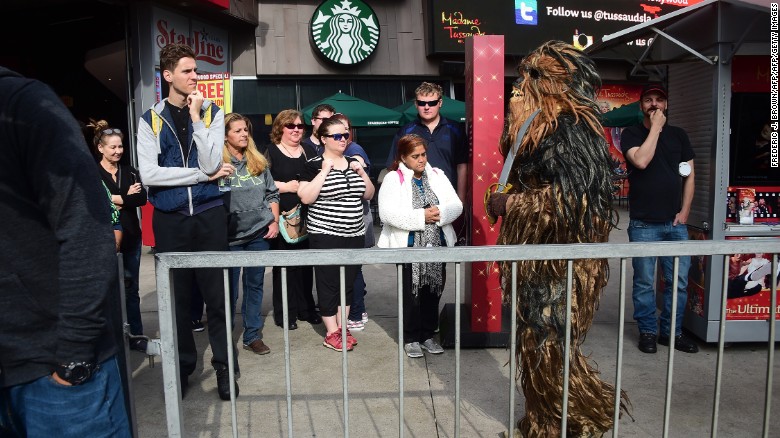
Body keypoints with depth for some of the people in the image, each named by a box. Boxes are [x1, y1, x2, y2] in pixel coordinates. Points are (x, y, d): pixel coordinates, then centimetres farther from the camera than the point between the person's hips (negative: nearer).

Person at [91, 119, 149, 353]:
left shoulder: (130, 172, 10)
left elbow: (142, 198, -3)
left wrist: (117, 200, -14)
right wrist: (127, 197, -12)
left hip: (131, 237, 4)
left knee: (131, 289, 9)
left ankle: (136, 335, 17)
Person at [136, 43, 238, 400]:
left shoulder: (212, 113, 4)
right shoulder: (150, 120, 3)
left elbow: (211, 163, -10)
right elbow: (148, 173, -9)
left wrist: (196, 117, -11)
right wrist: (202, 174, -11)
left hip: (209, 216, 0)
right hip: (169, 220, 1)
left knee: (217, 295, 4)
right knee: (176, 297, 10)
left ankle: (224, 366, 20)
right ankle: (182, 366, 27)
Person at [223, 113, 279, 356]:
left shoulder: (259, 162, 8)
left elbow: (272, 194, 13)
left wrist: (275, 221, 3)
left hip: (259, 234, 4)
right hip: (230, 236, -4)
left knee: (255, 285, 11)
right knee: (229, 291, 6)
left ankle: (253, 336, 23)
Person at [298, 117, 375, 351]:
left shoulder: (352, 163, 11)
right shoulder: (314, 164, -6)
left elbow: (368, 195, 13)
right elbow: (305, 198, -17)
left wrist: (361, 171, -2)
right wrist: (324, 171, -19)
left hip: (354, 234, 6)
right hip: (326, 235, -6)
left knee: (348, 282, 11)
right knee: (328, 283, 1)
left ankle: (342, 327, 25)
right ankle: (332, 333, 11)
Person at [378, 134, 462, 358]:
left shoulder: (437, 175, 9)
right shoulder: (393, 179, -6)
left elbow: (456, 205, 4)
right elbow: (388, 213, -19)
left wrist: (440, 213, -17)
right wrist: (421, 217, -21)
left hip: (437, 245, 4)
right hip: (408, 246, -4)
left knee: (433, 292, 11)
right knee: (411, 294, 5)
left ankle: (428, 335, 27)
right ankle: (411, 338, 20)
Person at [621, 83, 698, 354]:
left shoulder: (679, 135, 13)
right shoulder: (632, 134, 3)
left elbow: (689, 175, 12)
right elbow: (641, 161, -17)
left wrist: (684, 212, 2)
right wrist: (656, 127, -10)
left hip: (675, 223, 4)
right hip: (644, 223, -3)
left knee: (678, 281, 5)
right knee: (644, 282, 3)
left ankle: (672, 332, 18)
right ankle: (647, 332, 16)